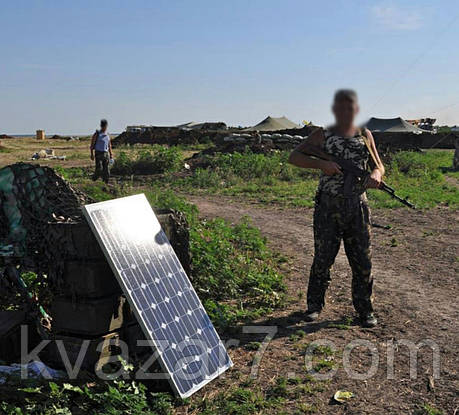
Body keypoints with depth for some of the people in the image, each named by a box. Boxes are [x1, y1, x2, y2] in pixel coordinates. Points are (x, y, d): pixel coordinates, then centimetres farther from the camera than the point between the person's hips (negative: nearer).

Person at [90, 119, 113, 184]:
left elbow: (109, 145, 20)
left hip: (106, 154, 5)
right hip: (98, 154, -5)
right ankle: (94, 179, 11)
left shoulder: (107, 135, 12)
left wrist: (111, 154, 12)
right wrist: (92, 154, -14)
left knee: (106, 170, 0)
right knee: (99, 169, -13)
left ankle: (106, 183, 5)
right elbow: (92, 145, -5)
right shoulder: (96, 134, -3)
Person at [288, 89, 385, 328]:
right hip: (328, 206, -2)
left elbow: (378, 165, 13)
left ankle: (365, 309, 18)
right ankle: (314, 305, 20)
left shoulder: (365, 136, 10)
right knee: (323, 257, 3)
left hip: (358, 205, 2)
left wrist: (376, 175, -12)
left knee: (362, 260, 5)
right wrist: (321, 164, -20)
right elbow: (294, 157, -4)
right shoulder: (322, 135, 2)